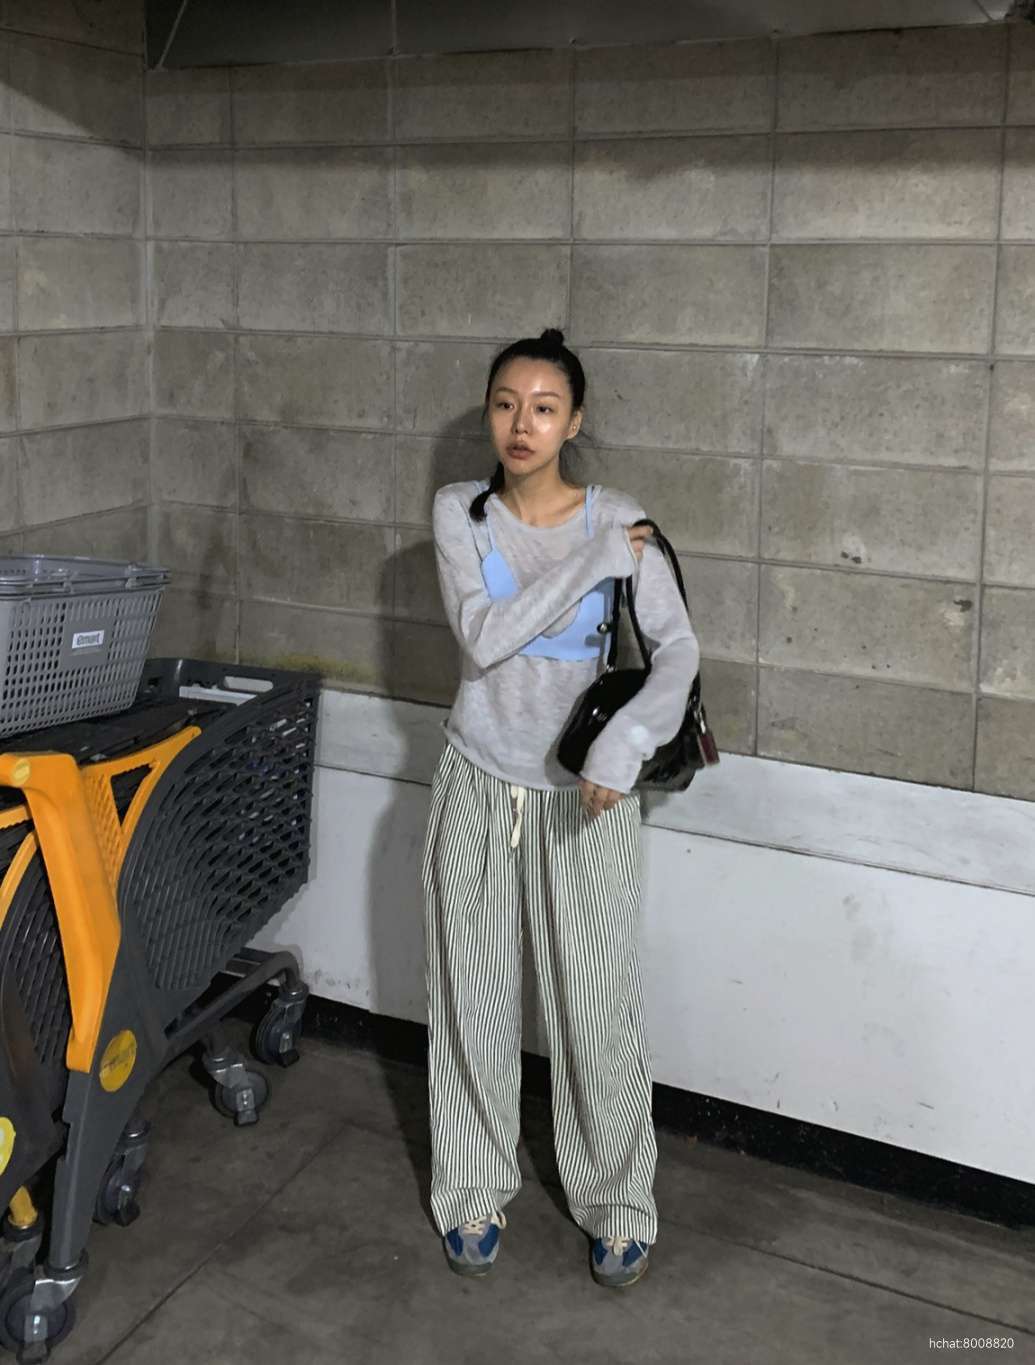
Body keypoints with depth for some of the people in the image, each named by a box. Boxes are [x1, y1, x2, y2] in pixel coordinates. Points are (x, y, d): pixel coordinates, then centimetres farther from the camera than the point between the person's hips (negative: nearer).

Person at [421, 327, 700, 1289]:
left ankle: (617, 1204, 23)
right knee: (474, 998, 10)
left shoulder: (619, 522, -6)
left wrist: (624, 742, -27)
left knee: (598, 1003, 3)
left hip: (584, 798, -1)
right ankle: (475, 1191, 29)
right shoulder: (459, 512, -3)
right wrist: (592, 563, -18)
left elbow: (678, 649, -12)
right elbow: (482, 635, -16)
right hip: (479, 786, 2)